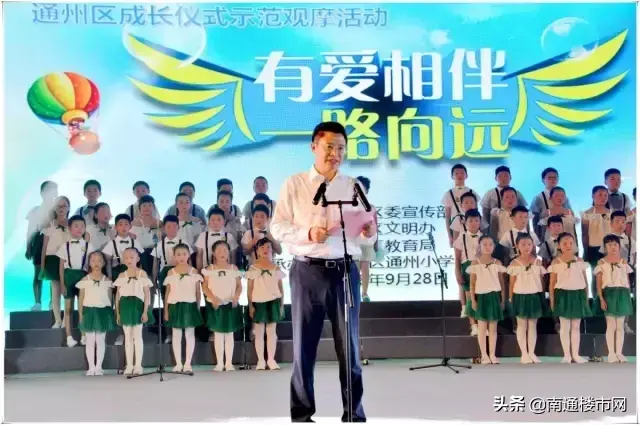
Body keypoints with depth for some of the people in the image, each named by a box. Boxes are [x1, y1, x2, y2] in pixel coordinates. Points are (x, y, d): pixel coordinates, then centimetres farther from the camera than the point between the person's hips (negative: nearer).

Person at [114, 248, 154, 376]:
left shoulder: (142, 274, -1)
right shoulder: (122, 276, 8)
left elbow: (147, 294, -3)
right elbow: (118, 295, 10)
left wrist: (145, 311, -9)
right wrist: (117, 312, 4)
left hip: (137, 305, -3)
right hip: (125, 306, 3)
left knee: (137, 336, 0)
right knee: (128, 337, 7)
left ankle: (138, 365, 6)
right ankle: (129, 365, 12)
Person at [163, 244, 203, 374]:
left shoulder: (194, 271, 3)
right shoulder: (171, 272, 6)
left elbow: (198, 292, 5)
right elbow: (168, 292, 7)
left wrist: (197, 308, 2)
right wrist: (166, 310, 3)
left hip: (189, 305, -1)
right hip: (175, 306, 1)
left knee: (190, 334, 2)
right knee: (176, 335, 4)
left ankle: (188, 363, 8)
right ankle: (178, 364, 11)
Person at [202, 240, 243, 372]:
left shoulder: (233, 268, 3)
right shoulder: (210, 269, 1)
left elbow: (239, 285, 2)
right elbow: (205, 287, -2)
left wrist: (236, 297, -16)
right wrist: (213, 298, -17)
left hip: (230, 304, 1)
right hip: (215, 304, -1)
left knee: (229, 333, 6)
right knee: (218, 334, 5)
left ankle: (229, 362, 12)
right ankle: (219, 363, 10)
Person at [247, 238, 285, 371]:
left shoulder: (276, 268, 6)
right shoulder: (253, 268, 1)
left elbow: (280, 287, 8)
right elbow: (249, 289, 1)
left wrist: (281, 304, 4)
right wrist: (250, 305, -5)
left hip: (273, 301, 1)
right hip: (258, 302, -1)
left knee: (271, 331, 2)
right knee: (259, 332, 2)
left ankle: (271, 360, 6)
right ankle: (260, 360, 6)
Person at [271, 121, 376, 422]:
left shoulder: (353, 187, 10)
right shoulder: (294, 185, 4)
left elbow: (367, 238, 8)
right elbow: (278, 227, -1)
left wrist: (368, 233, -15)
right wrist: (308, 234, -17)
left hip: (345, 271, 2)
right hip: (307, 271, -1)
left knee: (349, 344, 5)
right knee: (304, 344, 3)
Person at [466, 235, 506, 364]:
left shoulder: (497, 263, 5)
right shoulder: (475, 263, -1)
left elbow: (502, 282, 8)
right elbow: (472, 283, -1)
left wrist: (502, 299, 4)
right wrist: (473, 300, -6)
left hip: (494, 296, 2)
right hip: (481, 296, -2)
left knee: (493, 327, 6)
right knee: (482, 327, 2)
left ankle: (492, 355, 12)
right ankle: (484, 355, 9)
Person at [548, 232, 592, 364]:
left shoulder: (580, 261, 5)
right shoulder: (556, 262, -2)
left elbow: (585, 281, 9)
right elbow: (552, 283, 0)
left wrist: (586, 298, 6)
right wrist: (552, 300, -3)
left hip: (578, 295, 2)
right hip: (563, 295, -2)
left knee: (576, 327, 8)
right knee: (565, 327, 2)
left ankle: (575, 354, 15)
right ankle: (567, 355, 9)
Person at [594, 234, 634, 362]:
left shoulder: (624, 262, 8)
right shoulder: (602, 262, 1)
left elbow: (628, 281, 10)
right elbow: (599, 283, -2)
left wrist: (628, 297, 5)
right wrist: (601, 299, -10)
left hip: (622, 294, 2)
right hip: (609, 293, -2)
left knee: (620, 326, 5)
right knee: (611, 325, -1)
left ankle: (619, 353, 11)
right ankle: (611, 353, 5)